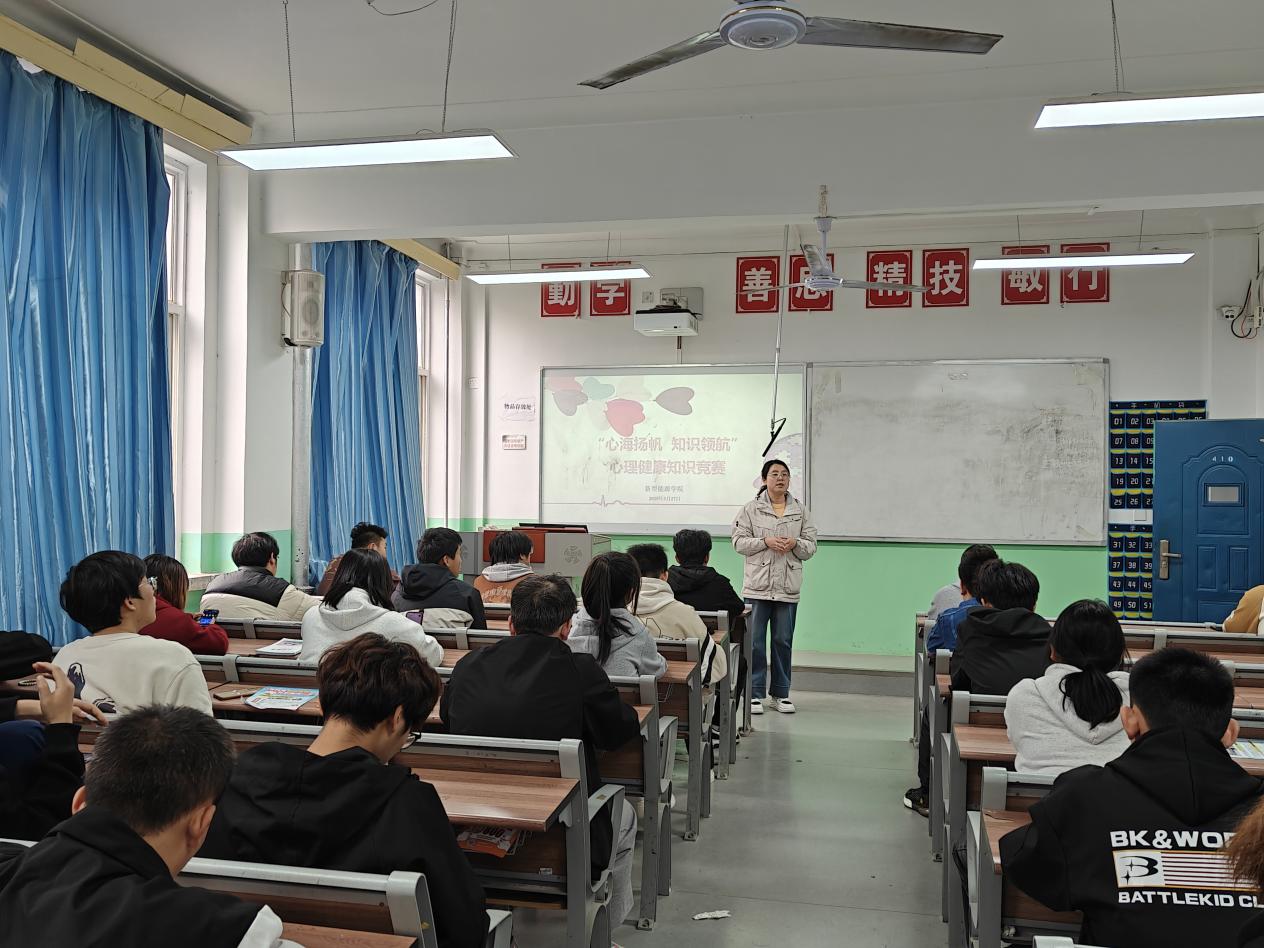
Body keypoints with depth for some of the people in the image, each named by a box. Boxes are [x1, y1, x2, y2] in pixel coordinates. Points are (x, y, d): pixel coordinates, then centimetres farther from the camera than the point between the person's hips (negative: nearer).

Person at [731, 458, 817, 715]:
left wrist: (795, 543, -12)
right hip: (758, 586, -2)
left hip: (788, 587, 2)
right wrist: (766, 542, -15)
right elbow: (739, 541, -2)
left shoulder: (801, 511, 8)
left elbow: (811, 547, 9)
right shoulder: (751, 509, 2)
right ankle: (755, 693, 11)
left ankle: (780, 693, 21)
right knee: (755, 641, 2)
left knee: (783, 641, 9)